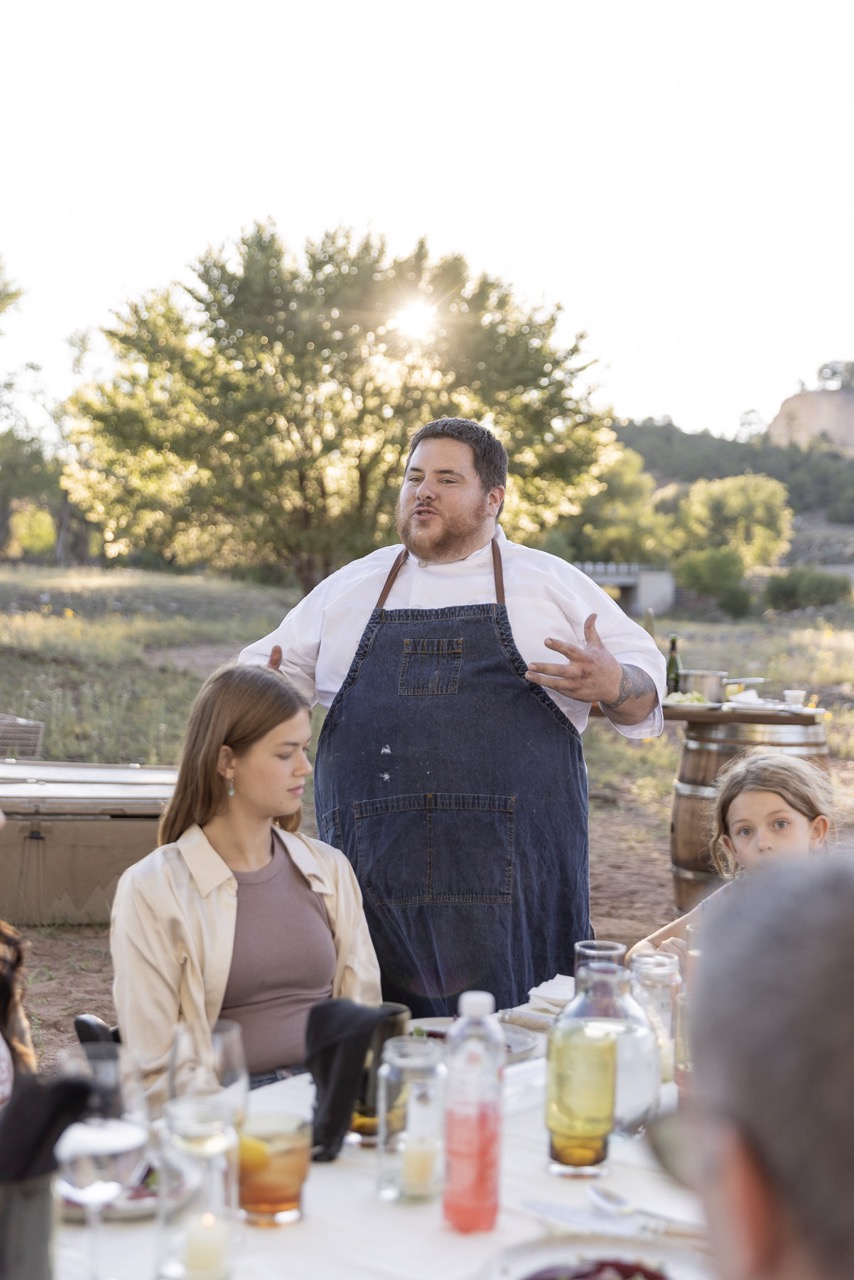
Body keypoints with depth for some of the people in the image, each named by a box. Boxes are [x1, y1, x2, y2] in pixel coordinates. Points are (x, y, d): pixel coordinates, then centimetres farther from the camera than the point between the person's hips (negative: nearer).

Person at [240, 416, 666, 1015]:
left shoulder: (554, 584, 12)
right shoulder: (349, 588, 17)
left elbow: (646, 691, 11)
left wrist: (612, 684, -13)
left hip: (513, 879, -1)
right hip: (376, 878, 2)